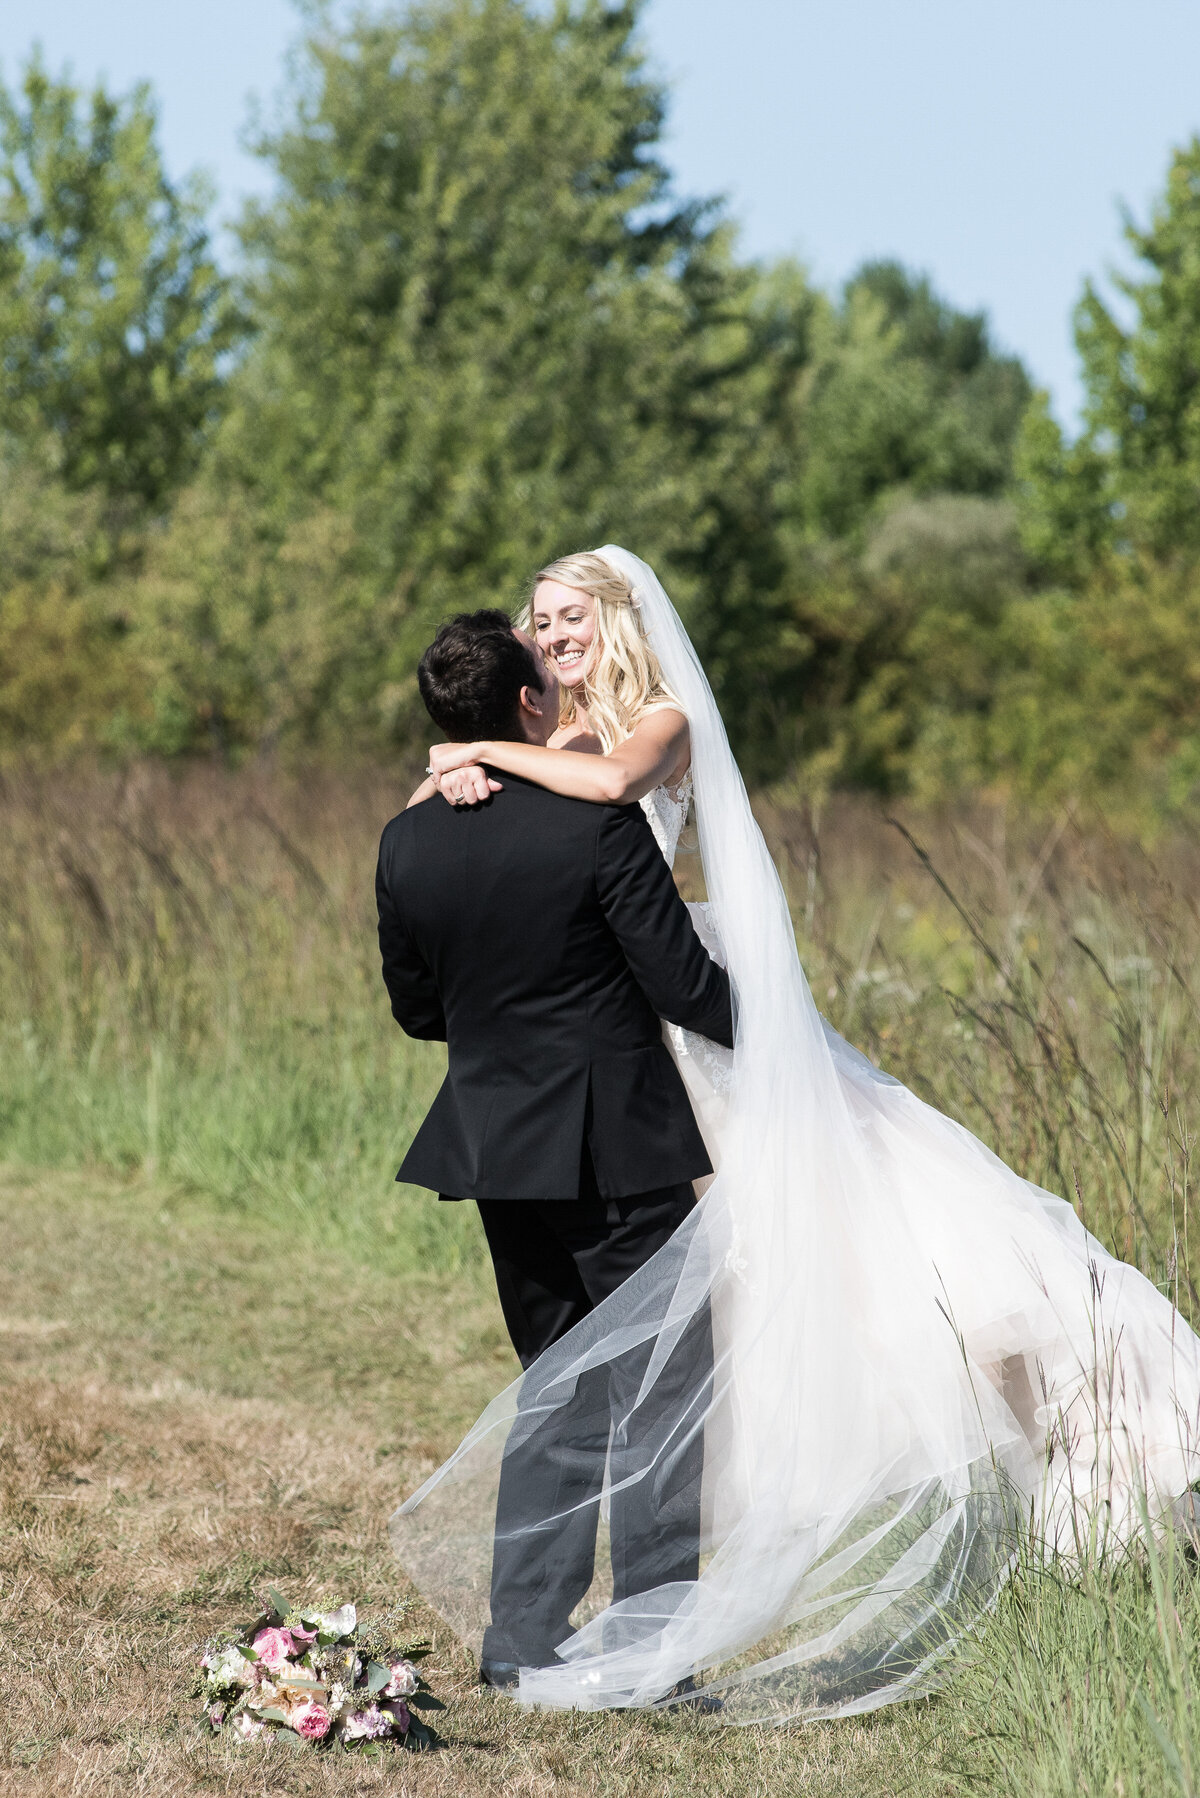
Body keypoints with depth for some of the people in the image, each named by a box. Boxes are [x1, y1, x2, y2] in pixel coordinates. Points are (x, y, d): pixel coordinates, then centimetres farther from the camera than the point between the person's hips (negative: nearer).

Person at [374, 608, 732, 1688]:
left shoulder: (408, 843, 0)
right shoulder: (599, 823, -16)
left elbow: (417, 1009, 11)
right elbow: (681, 983, -14)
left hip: (498, 1151, 6)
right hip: (620, 1152, -6)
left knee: (559, 1391, 19)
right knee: (657, 1395, 3)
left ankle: (522, 1638, 17)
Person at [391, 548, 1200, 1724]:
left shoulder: (662, 721, -5)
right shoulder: (558, 742, 14)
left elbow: (610, 780, -28)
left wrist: (491, 752, -18)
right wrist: (458, 776, -12)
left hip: (683, 1019, -6)